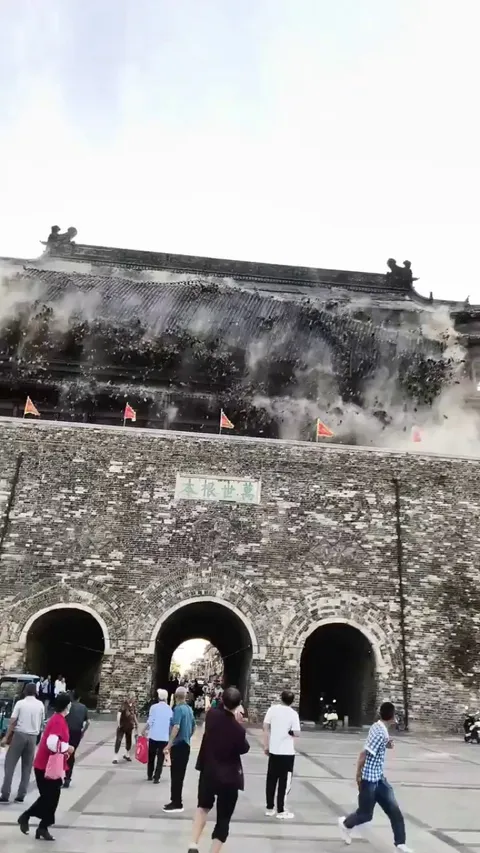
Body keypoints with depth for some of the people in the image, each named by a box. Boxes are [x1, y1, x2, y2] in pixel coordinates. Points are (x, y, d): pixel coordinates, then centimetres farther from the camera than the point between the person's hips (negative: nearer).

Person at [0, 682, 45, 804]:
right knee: (27, 767, 11)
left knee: (10, 764, 5)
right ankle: (21, 795, 11)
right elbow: (42, 722, 10)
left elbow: (13, 722, -9)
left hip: (19, 734, -3)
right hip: (33, 737, 3)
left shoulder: (20, 703, -5)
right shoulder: (40, 704, 4)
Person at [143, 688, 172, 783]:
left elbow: (150, 722, -11)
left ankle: (150, 776, 25)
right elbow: (171, 724, 6)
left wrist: (145, 730, 4)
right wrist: (169, 735, 18)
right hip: (164, 737, 1)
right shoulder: (169, 709, 1)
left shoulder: (154, 707, -7)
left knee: (151, 757, 17)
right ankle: (156, 778, 4)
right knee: (160, 758, 8)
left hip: (153, 736, 0)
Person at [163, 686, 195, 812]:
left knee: (176, 775, 0)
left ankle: (177, 803, 5)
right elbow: (193, 727, 19)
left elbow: (176, 727, -27)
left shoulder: (178, 709, -15)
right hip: (186, 745, 8)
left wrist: (168, 745, -26)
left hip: (178, 745, -8)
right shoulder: (189, 709, 8)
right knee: (180, 775, 15)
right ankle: (176, 801, 22)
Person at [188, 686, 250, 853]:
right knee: (223, 819, 12)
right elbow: (244, 749, -5)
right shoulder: (238, 729, -24)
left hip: (208, 772, 4)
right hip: (229, 777, -4)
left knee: (204, 806, 28)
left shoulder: (212, 716, -13)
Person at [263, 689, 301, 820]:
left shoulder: (272, 709, -2)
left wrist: (266, 746, 6)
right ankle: (281, 811, 12)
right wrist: (289, 732, 8)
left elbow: (265, 727, -2)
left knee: (271, 780, 14)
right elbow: (296, 733, -14)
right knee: (284, 781, 7)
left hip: (273, 750, 3)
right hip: (287, 752, -3)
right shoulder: (293, 714, -10)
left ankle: (270, 808, 21)